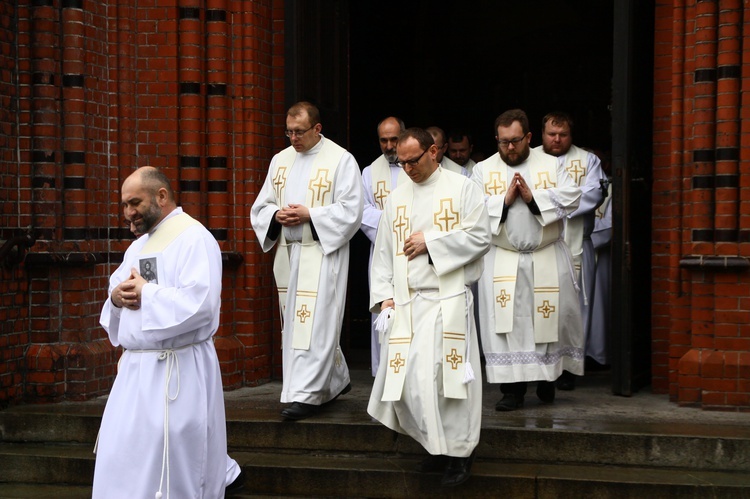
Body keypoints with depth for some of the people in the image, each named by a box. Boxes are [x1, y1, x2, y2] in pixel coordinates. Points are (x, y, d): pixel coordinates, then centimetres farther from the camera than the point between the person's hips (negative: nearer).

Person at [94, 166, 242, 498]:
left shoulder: (193, 237, -10)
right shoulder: (138, 245, 17)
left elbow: (199, 303, -23)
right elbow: (114, 303, 20)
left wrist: (145, 293, -15)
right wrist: (116, 298, -4)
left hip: (176, 371, -9)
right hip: (135, 367, 9)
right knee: (123, 456, 12)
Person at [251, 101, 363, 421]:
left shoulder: (340, 160, -4)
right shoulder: (281, 160, 13)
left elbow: (350, 211, -9)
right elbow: (261, 207, 14)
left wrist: (310, 215, -17)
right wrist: (277, 215, -8)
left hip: (322, 253, -6)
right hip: (288, 252, 7)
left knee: (313, 322, -11)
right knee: (295, 322, 11)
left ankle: (306, 394, -9)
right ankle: (336, 381, 26)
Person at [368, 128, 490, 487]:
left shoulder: (461, 188, 2)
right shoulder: (397, 198, 15)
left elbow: (480, 237, -6)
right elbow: (383, 252, 15)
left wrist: (430, 241, -10)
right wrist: (384, 294, 3)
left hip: (448, 299, -5)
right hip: (405, 303, 5)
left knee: (446, 375, -9)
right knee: (406, 379, 0)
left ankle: (458, 451, 6)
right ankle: (438, 445, 18)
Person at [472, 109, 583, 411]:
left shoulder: (551, 165, 7)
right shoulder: (483, 170, 7)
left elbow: (572, 197, -7)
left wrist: (533, 197, -14)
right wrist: (505, 200, -13)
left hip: (548, 259, 1)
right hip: (502, 260, 0)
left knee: (552, 317, 4)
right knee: (505, 323, -5)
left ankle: (547, 378, 23)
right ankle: (512, 389, -1)